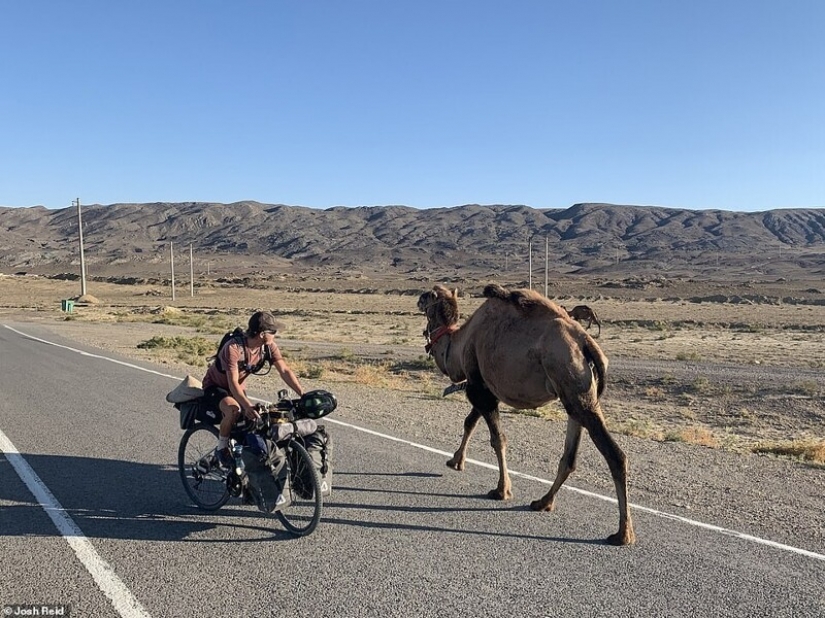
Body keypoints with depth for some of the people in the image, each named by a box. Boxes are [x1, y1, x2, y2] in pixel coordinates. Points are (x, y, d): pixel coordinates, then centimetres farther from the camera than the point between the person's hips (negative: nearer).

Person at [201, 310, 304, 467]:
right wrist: (248, 405, -52)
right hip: (215, 386, -6)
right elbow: (233, 383, -38)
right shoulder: (234, 347, -34)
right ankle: (221, 448, -11)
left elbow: (285, 371, -21)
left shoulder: (269, 346, -16)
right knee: (234, 409, -34)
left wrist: (304, 395, -33)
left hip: (238, 388, 6)